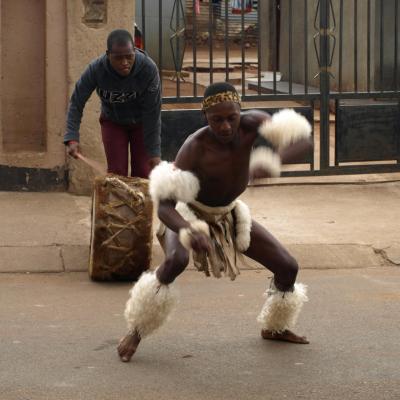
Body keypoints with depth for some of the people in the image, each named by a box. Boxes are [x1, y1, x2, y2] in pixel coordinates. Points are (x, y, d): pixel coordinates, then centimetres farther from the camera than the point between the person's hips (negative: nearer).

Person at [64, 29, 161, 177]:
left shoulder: (148, 69, -32)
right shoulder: (96, 69, -30)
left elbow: (152, 111, -26)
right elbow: (76, 103, -22)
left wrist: (154, 152, -26)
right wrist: (72, 138, -33)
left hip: (140, 122, -1)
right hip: (113, 122, 1)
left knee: (142, 173, -4)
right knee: (116, 173, -4)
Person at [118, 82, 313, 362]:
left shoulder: (251, 123, -27)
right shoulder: (194, 147, -37)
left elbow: (303, 140, -33)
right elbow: (164, 205, -42)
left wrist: (271, 162, -52)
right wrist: (188, 232, -62)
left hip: (228, 214, 5)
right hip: (188, 215, -5)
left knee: (288, 267, 2)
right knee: (177, 260, -37)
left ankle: (274, 327, 31)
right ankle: (137, 331, -19)